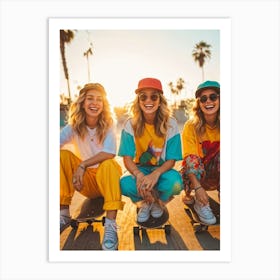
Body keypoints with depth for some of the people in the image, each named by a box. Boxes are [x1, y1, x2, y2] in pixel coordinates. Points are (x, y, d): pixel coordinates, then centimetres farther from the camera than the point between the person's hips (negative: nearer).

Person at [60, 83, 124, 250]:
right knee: (63, 155, -18)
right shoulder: (74, 126, -2)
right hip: (86, 181, 3)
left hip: (105, 179, -2)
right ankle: (64, 213, -13)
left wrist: (83, 165, -28)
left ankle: (111, 226, -32)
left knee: (109, 165, -34)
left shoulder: (108, 125, -7)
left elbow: (110, 153, -24)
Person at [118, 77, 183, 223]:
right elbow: (127, 158, -12)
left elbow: (171, 160, -11)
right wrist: (139, 175, -34)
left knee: (175, 183, -34)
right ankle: (145, 202, 4)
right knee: (124, 184, -32)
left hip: (162, 170, 0)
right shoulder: (130, 124, -9)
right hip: (139, 169, 1)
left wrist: (156, 174, -32)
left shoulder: (170, 124, -11)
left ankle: (158, 201, 4)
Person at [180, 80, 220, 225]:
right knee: (193, 161, -33)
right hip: (195, 173, -1)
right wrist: (197, 187, -33)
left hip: (216, 174, 1)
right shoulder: (191, 126, -15)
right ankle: (200, 203, -11)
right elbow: (190, 158, -22)